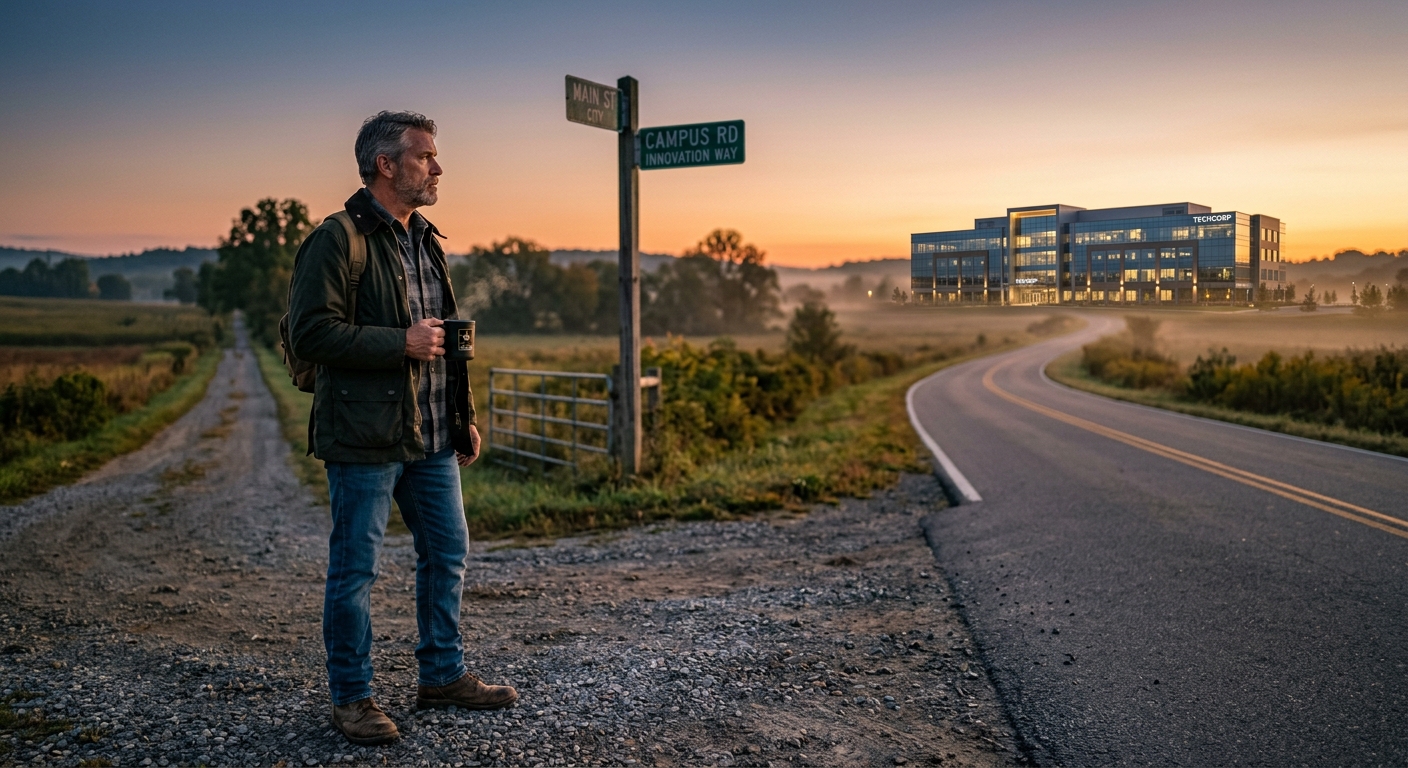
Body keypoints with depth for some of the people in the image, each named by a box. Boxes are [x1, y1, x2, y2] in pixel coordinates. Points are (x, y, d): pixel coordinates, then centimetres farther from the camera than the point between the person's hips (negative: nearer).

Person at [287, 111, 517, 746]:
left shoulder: (424, 240, 16)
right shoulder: (338, 240, -10)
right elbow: (311, 332, -19)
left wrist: (464, 416, 18)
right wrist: (400, 344, -18)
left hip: (431, 438, 8)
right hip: (364, 438, -8)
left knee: (447, 553, 13)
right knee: (354, 569, 3)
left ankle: (443, 674, 28)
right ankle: (351, 697, 17)